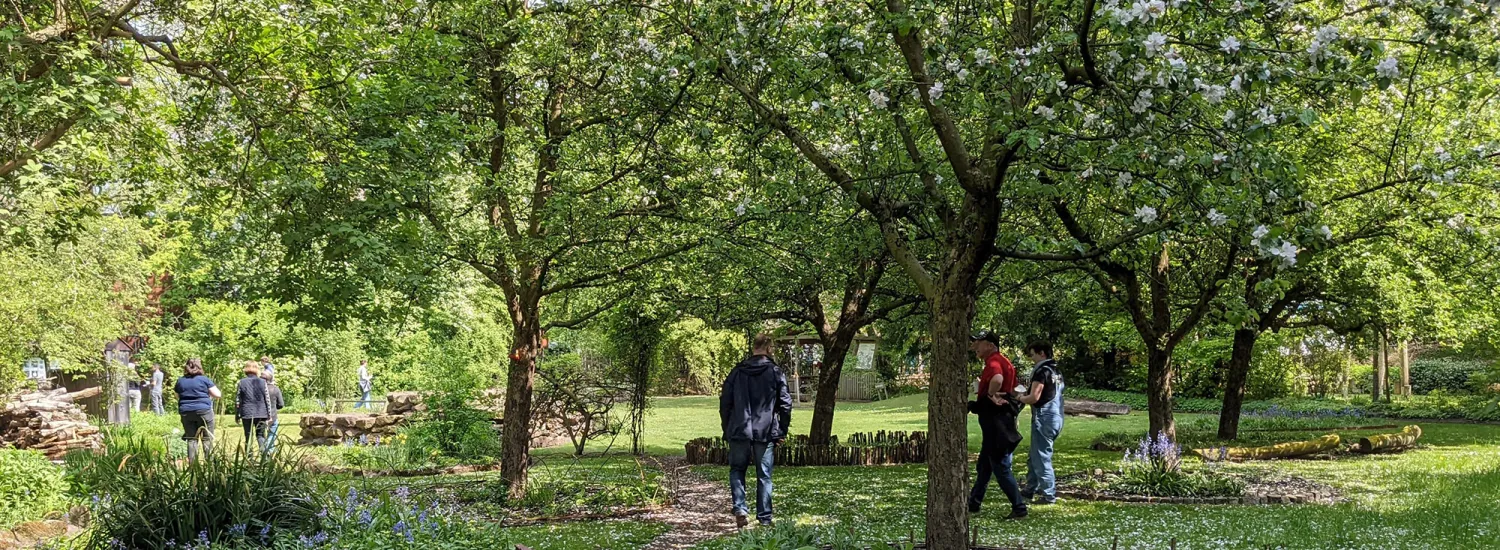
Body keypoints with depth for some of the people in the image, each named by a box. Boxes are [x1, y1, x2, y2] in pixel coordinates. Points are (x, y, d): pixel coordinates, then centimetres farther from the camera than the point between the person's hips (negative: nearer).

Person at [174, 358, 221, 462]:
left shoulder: (180, 381, 8)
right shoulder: (204, 379, -4)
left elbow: (178, 397, 18)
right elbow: (218, 395, -3)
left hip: (186, 413, 4)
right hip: (203, 411, -4)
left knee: (191, 439, 8)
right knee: (207, 439, 1)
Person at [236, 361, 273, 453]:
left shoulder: (241, 383, -1)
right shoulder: (262, 382, 0)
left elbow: (237, 401, 1)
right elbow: (267, 400, 2)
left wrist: (237, 415, 9)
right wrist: (269, 414, 9)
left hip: (246, 414, 0)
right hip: (261, 414, 0)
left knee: (248, 437, 7)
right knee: (261, 435, 7)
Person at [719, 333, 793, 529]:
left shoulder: (737, 371, 4)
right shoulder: (775, 372, -2)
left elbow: (725, 402, 6)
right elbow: (785, 403, -4)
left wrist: (727, 430, 15)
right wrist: (782, 432, 5)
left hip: (739, 432, 1)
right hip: (766, 432, -1)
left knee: (737, 470, 14)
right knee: (764, 476, 7)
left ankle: (740, 508, -5)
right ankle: (764, 518, 9)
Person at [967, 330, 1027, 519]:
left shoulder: (994, 362, -19)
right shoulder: (1002, 361, 15)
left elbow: (997, 379, -43)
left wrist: (991, 395, -24)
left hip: (996, 423, -11)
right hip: (995, 421, 11)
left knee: (1001, 468, -4)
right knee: (984, 466, 19)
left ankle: (1019, 508, 0)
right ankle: (973, 503, 29)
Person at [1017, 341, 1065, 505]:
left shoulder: (1042, 371, -14)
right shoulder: (1056, 371, 14)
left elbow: (1034, 397, -19)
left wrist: (1021, 398, 0)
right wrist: (1026, 395, 12)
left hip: (1044, 418, -9)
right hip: (1055, 416, 9)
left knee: (1041, 458, -2)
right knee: (1034, 456, 18)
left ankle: (1048, 495, 1)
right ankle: (1030, 489, 25)